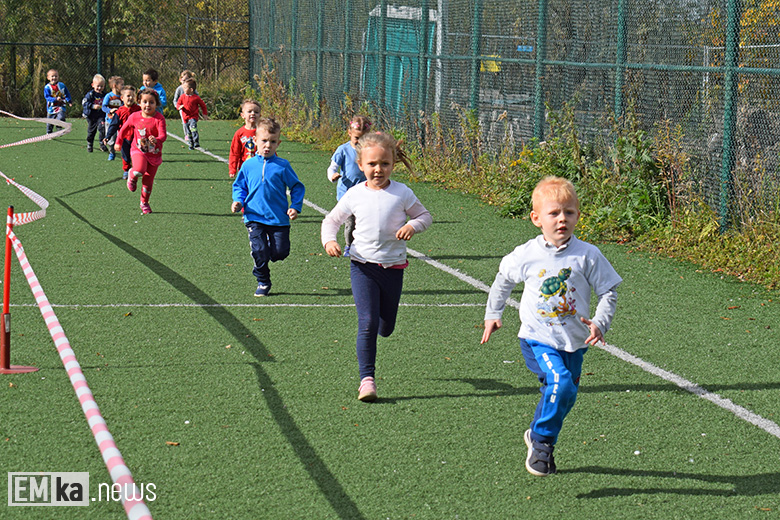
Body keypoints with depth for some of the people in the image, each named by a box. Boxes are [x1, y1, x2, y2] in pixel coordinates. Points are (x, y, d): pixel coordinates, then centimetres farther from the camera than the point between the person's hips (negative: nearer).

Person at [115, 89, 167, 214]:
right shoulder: (134, 117, -5)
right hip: (138, 150, 0)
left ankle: (144, 203, 30)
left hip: (154, 153, 0)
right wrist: (118, 142, 20)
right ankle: (132, 176, 7)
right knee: (139, 170, -30)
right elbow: (124, 129, 12)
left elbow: (163, 135, -23)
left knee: (148, 180, 7)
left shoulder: (159, 118, -13)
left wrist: (156, 140, -45)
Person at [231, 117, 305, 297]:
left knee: (280, 252, -3)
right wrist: (238, 201, -2)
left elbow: (297, 187, 7)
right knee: (259, 252, -6)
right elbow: (239, 186, 16)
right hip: (254, 217, 1)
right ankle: (263, 282, 16)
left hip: (279, 218, 0)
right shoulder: (248, 165, 3)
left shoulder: (282, 166, -2)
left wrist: (295, 207, -4)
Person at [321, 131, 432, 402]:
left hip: (393, 267, 1)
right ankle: (367, 378, -8)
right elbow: (332, 220, 11)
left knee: (386, 328, 11)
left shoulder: (402, 193, -3)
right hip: (362, 265, -1)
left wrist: (413, 225, -14)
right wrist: (329, 240, -9)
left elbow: (424, 216, 8)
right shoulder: (354, 195, -1)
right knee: (367, 323, -13)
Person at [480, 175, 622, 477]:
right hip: (537, 338, -3)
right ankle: (542, 441, -4)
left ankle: (538, 436, 40)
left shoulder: (588, 256, -6)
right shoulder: (525, 256, -5)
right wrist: (492, 314, 22)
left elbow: (609, 291, 1)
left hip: (574, 342, 3)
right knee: (560, 383, -24)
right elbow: (503, 281, 16)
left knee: (565, 396, 12)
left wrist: (600, 323, -13)